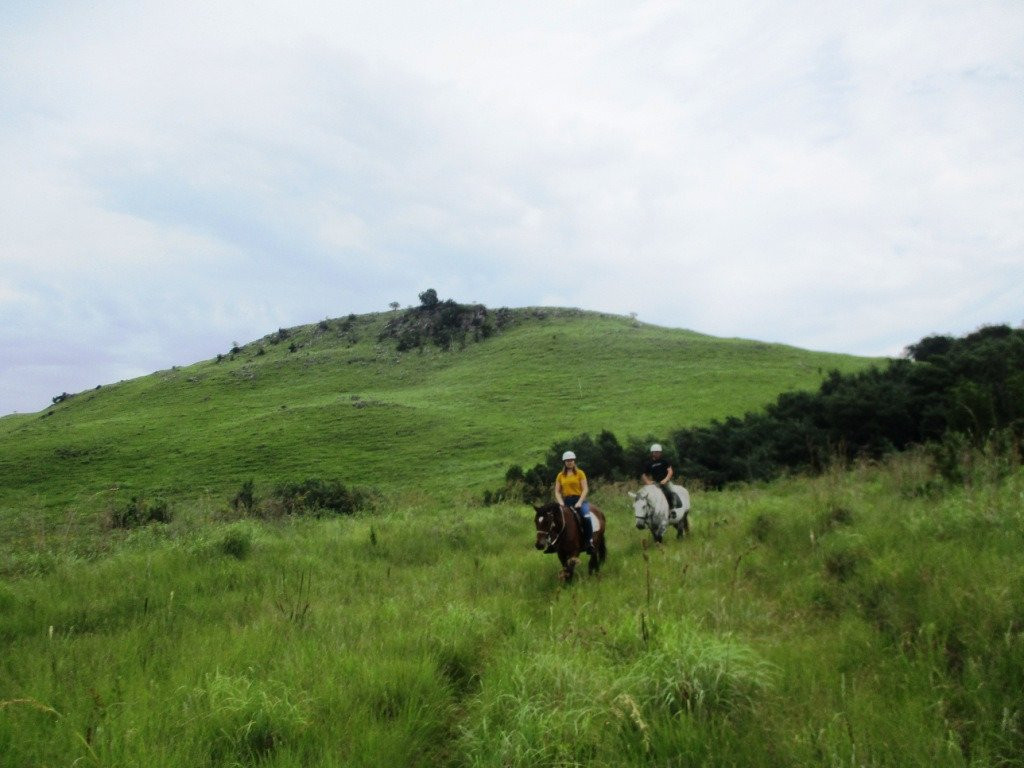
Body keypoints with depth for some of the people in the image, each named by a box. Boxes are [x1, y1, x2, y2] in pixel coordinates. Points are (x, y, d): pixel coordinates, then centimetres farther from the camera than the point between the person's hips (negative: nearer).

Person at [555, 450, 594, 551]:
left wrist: (579, 502, -14)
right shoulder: (560, 475, 12)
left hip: (579, 499, -3)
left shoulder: (580, 473, 5)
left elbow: (585, 489, -2)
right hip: (566, 501, 3)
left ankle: (589, 542, -22)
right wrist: (561, 502, -8)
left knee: (585, 517, -29)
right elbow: (557, 491, 10)